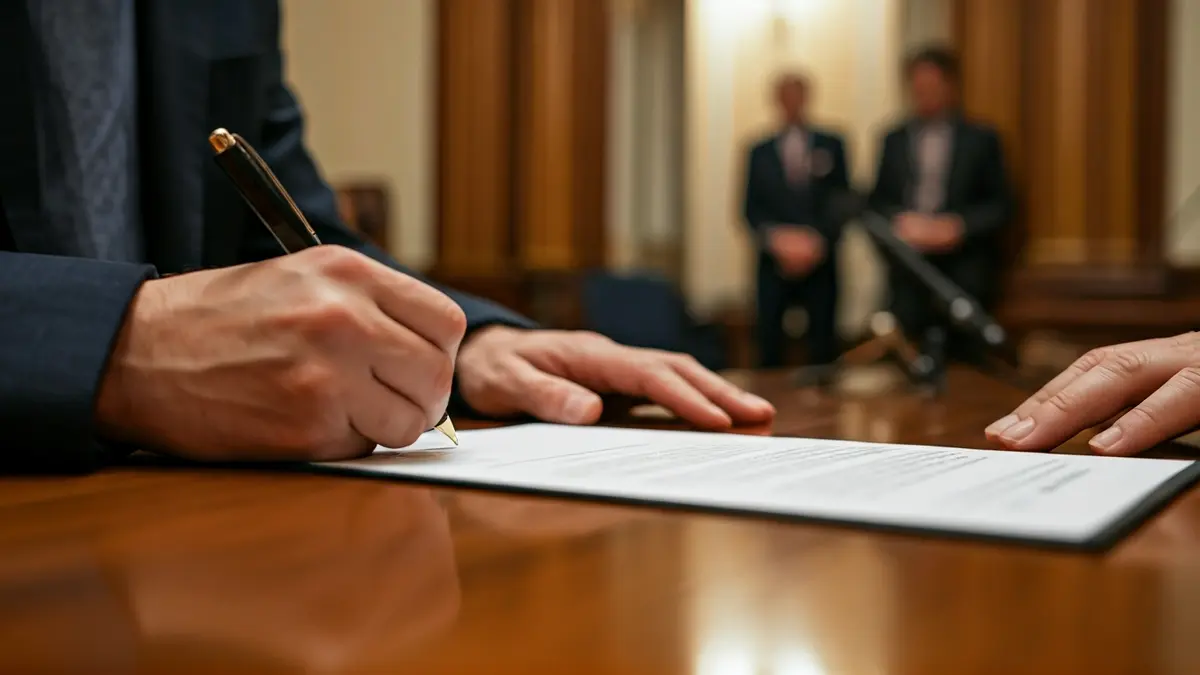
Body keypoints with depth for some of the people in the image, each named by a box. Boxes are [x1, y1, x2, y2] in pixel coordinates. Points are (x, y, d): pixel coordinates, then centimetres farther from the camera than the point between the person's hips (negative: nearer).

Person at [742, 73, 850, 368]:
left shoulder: (831, 145, 9)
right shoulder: (761, 152, 10)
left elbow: (842, 200, 4)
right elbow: (751, 208, 6)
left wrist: (817, 240, -9)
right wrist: (778, 239, -11)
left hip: (819, 261, 0)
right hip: (775, 261, 0)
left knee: (823, 346, -1)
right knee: (769, 345, -3)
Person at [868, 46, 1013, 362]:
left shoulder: (981, 139, 5)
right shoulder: (894, 140, 12)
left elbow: (1000, 205, 4)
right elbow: (876, 201, 12)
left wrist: (959, 225, -12)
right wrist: (900, 219, -8)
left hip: (964, 266, -2)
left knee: (963, 356, -2)